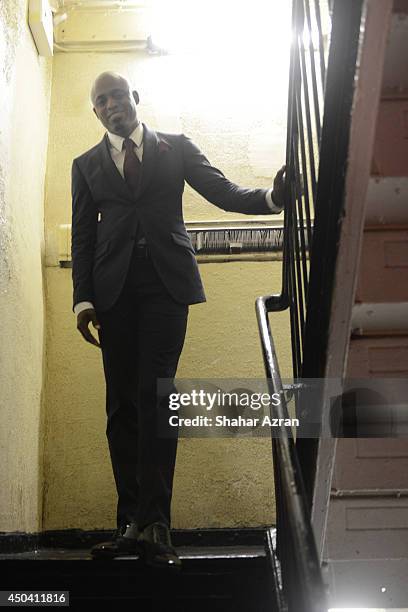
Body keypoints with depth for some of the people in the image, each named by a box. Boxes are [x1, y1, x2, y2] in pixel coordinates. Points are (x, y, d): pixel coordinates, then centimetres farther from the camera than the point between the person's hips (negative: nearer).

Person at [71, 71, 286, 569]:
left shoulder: (176, 148, 13)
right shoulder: (87, 165, 17)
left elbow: (224, 193, 5)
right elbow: (82, 237, 11)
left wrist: (272, 196, -15)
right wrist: (84, 299, -1)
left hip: (166, 284, -2)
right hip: (115, 289, 2)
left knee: (155, 400, -11)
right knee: (122, 405, -1)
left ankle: (153, 524, -10)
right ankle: (133, 523, 3)